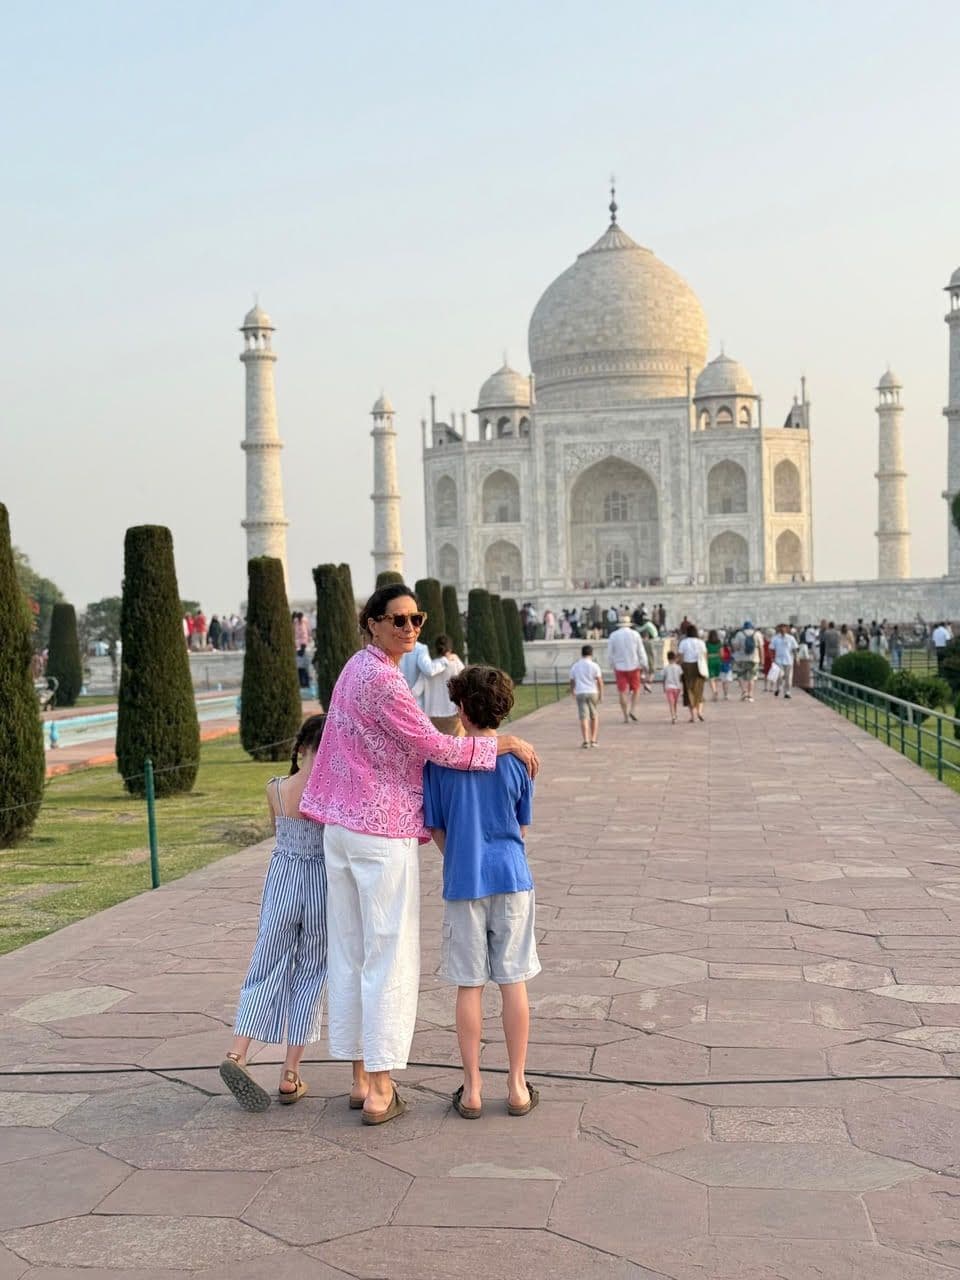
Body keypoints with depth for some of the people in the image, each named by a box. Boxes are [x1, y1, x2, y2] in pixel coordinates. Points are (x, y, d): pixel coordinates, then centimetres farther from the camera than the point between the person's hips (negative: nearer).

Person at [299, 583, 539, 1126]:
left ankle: (361, 1077, 23)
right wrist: (504, 744, -7)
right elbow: (436, 747, -17)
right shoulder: (383, 679, -18)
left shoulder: (356, 668, 12)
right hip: (384, 833, -9)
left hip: (341, 827, 9)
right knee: (390, 958, -1)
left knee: (349, 953, 12)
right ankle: (381, 1091, 4)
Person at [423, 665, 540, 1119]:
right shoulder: (516, 759, -2)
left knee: (469, 985, 7)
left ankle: (471, 1090, 14)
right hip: (511, 877, 1)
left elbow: (436, 829, 0)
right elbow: (522, 825, 7)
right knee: (513, 982, 8)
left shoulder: (440, 760, -6)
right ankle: (517, 1086, 14)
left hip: (463, 882, -1)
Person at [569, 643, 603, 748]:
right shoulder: (594, 666, -2)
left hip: (580, 693, 1)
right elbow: (599, 681, -7)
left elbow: (572, 681, 15)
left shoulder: (575, 666, 8)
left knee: (584, 717, -2)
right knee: (594, 716, 13)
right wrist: (601, 694, 1)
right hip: (592, 692, -1)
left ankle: (586, 740, -13)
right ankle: (593, 740, 12)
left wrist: (572, 691, 32)